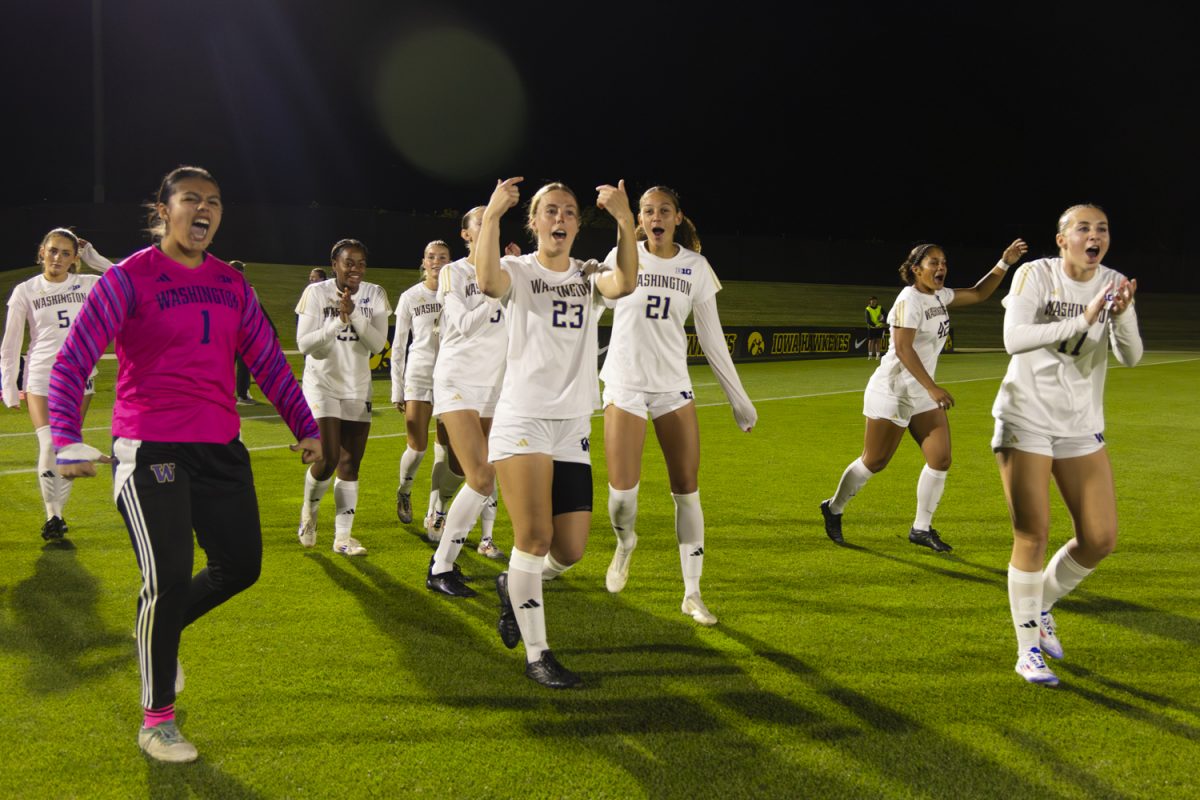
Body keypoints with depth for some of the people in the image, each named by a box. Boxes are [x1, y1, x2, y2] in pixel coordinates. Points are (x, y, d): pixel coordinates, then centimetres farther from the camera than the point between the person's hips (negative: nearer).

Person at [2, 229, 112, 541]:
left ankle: (57, 514, 19)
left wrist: (93, 258, -4)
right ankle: (52, 515, -3)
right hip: (40, 379, -2)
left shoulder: (87, 285, 3)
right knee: (49, 447, -15)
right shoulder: (25, 291, 0)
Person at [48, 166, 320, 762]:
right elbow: (71, 363, -10)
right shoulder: (129, 279, -6)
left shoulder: (231, 284, 10)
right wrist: (69, 443, -21)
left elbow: (268, 363, 17)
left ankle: (159, 629, 37)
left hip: (220, 448, 6)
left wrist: (305, 428, 13)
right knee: (169, 577, -7)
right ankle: (157, 721, 12)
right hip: (149, 451, -6)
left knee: (240, 566, 7)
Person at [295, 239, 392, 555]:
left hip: (358, 389, 3)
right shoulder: (316, 292, -9)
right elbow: (304, 344, -13)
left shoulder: (374, 294, -2)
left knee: (350, 464, 4)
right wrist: (338, 321, -23)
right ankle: (309, 510, 19)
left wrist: (354, 315, -22)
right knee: (329, 460, -12)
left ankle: (343, 536, 11)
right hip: (322, 385, -3)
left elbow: (378, 343, -10)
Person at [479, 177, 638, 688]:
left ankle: (514, 586, 35)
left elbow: (624, 285, -14)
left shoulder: (589, 277, 11)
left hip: (573, 427, 4)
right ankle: (536, 654, 3)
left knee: (570, 551, 3)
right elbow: (488, 281, -23)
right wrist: (492, 213, -30)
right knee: (535, 535, -11)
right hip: (522, 420, -4)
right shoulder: (519, 272, 3)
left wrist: (624, 220, -25)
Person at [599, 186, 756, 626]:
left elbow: (712, 337, 7)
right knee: (622, 490, -8)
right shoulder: (622, 257, -2)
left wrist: (739, 397, 8)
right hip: (624, 384, -1)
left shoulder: (695, 267, 3)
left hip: (674, 386, 2)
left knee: (687, 490, -2)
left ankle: (692, 594, 8)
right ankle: (624, 544, 28)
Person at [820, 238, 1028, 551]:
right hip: (892, 392, -8)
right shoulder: (910, 299, -18)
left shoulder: (939, 296, 8)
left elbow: (977, 294, 21)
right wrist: (932, 387, -31)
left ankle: (921, 528, 10)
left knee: (940, 459, -2)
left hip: (923, 394, 8)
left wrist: (1004, 264, 9)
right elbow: (903, 349, -26)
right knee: (874, 462, 1)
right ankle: (833, 508, 23)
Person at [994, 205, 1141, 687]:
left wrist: (1120, 316, -28)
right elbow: (1014, 339, -25)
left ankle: (1042, 603, 29)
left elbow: (1130, 357, -9)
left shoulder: (1114, 284, 0)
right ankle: (1028, 651, 9)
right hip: (1027, 418, -4)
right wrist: (1083, 319, -31)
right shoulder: (1036, 274, -11)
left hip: (1081, 425, 5)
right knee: (1033, 535, -5)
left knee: (1101, 539, 1)